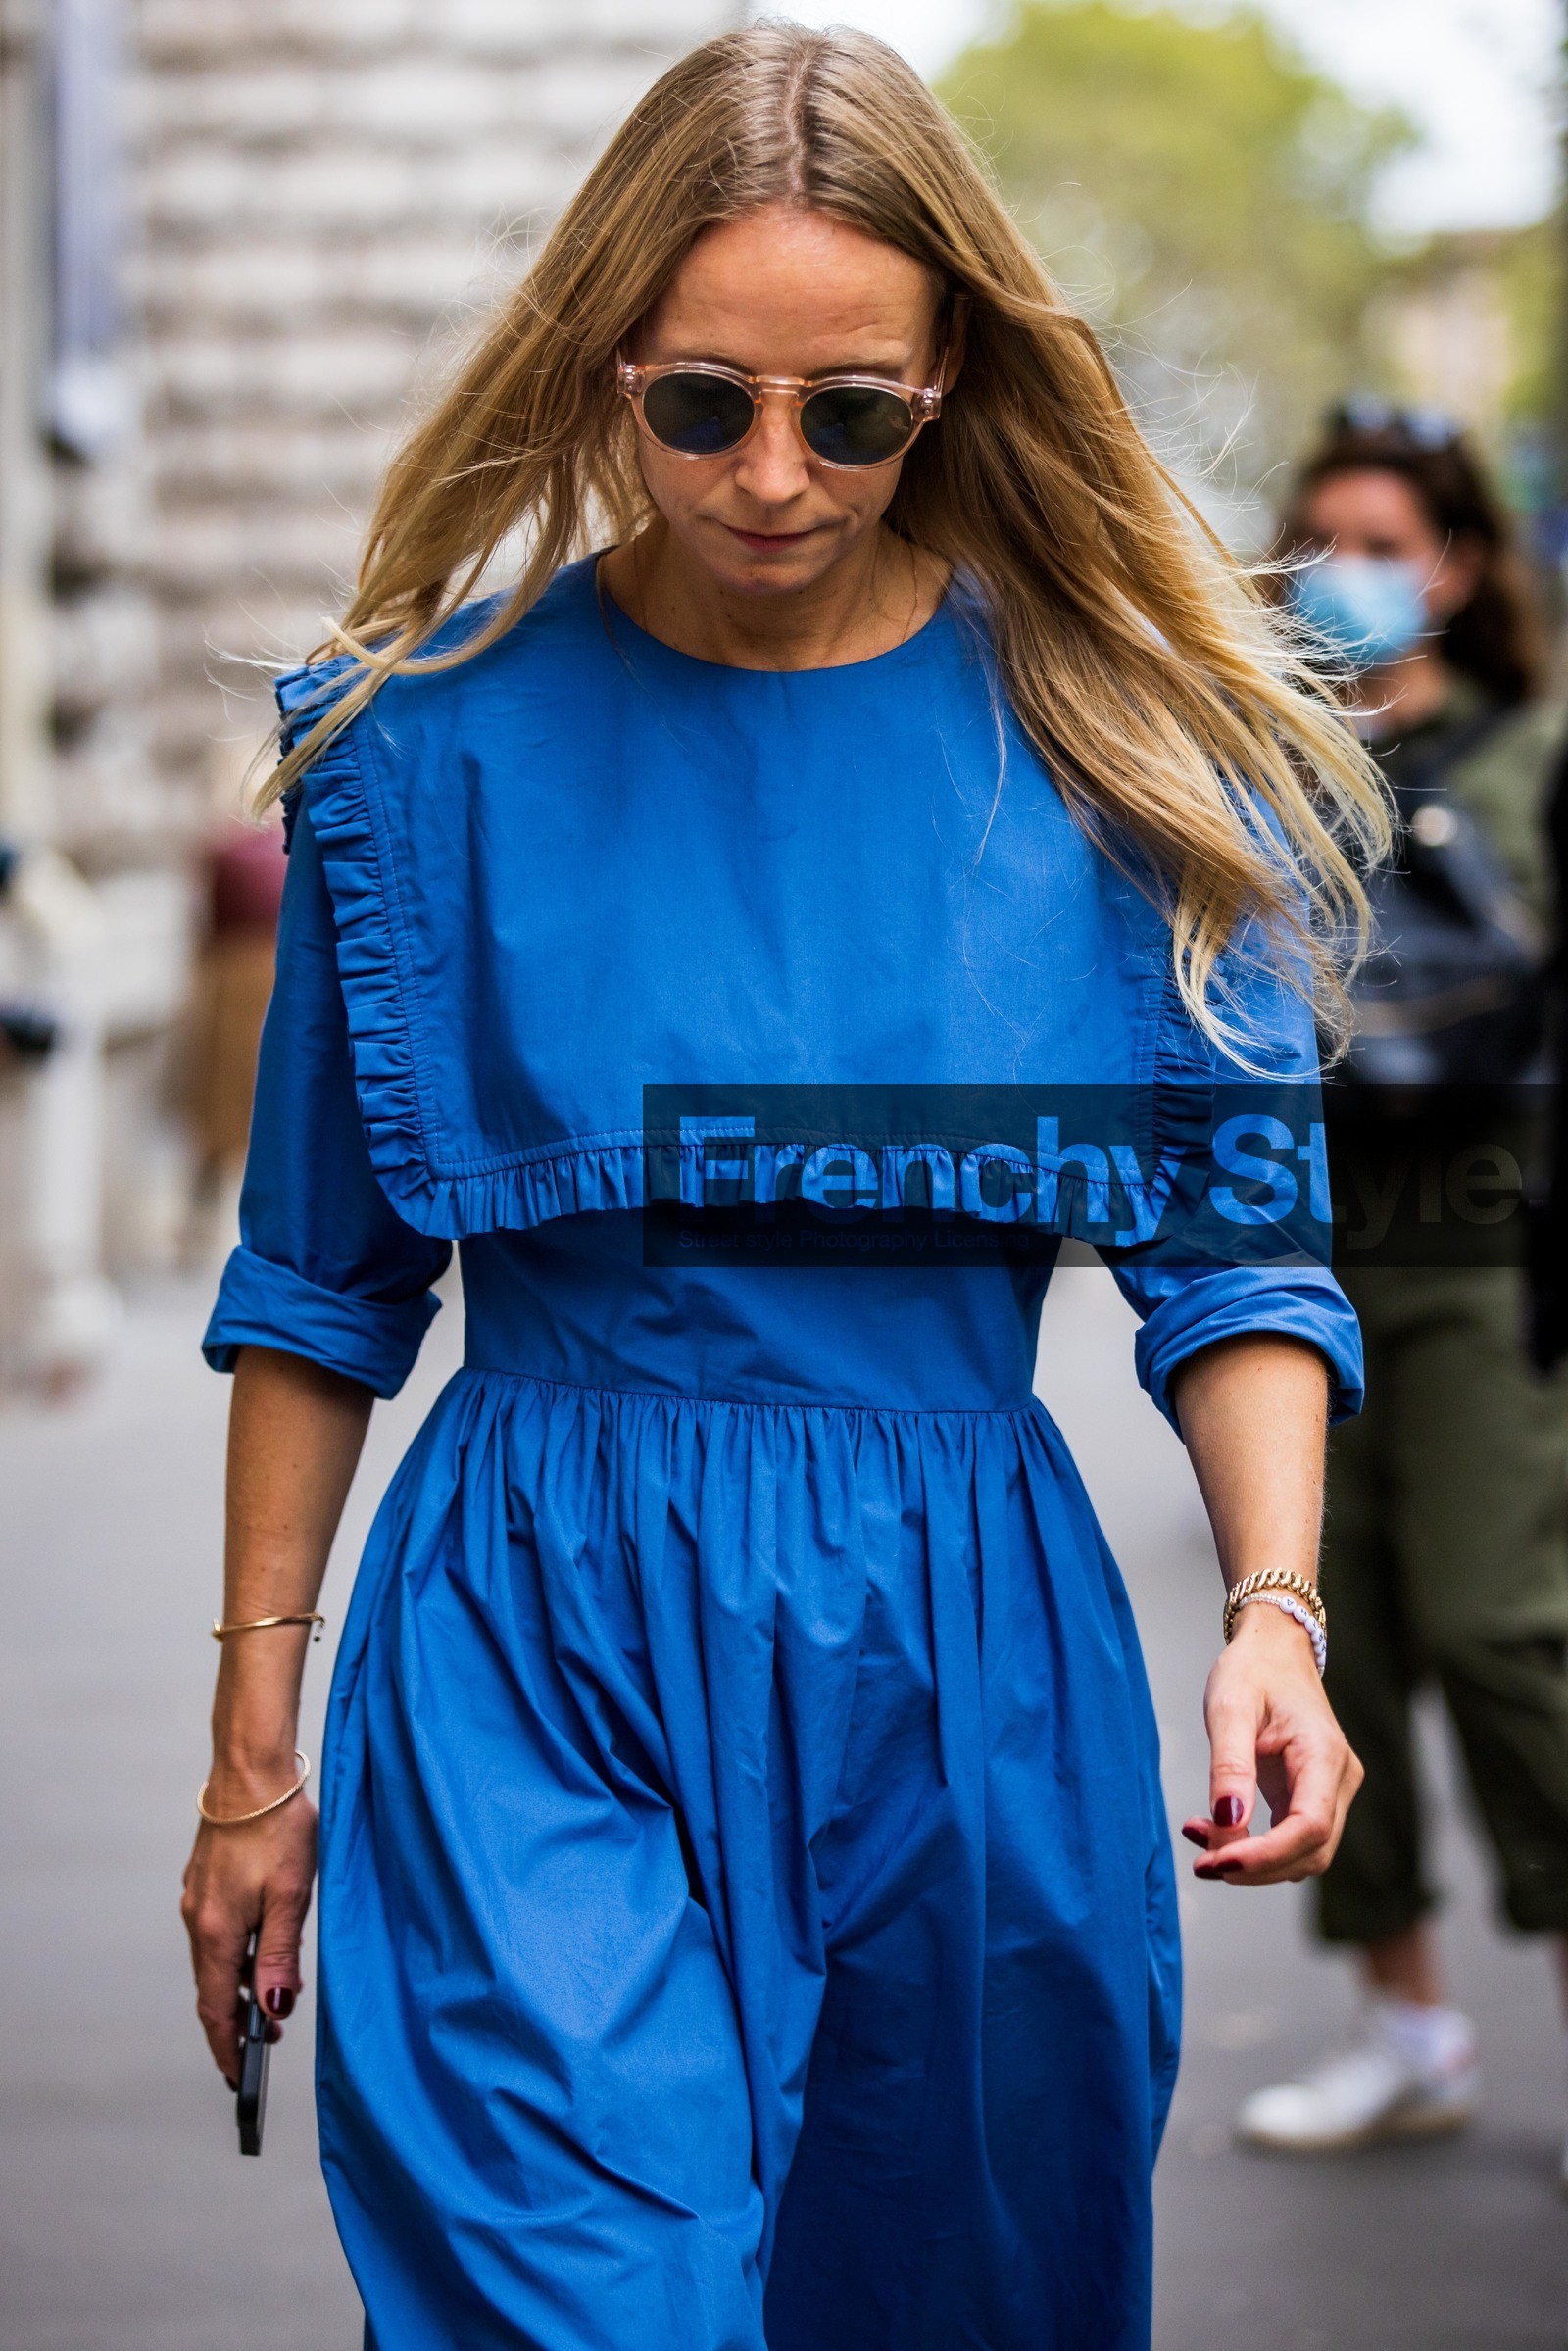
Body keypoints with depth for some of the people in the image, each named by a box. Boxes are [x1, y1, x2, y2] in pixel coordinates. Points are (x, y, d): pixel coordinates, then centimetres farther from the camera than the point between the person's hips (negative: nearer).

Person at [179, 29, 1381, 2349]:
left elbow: (1233, 1249, -1)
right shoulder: (443, 734, -4)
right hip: (538, 1658, -1)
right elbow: (323, 1286, 4)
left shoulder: (1111, 733, -3)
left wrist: (1276, 1608, -18)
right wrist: (256, 1746, 4)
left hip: (966, 1665, 2)